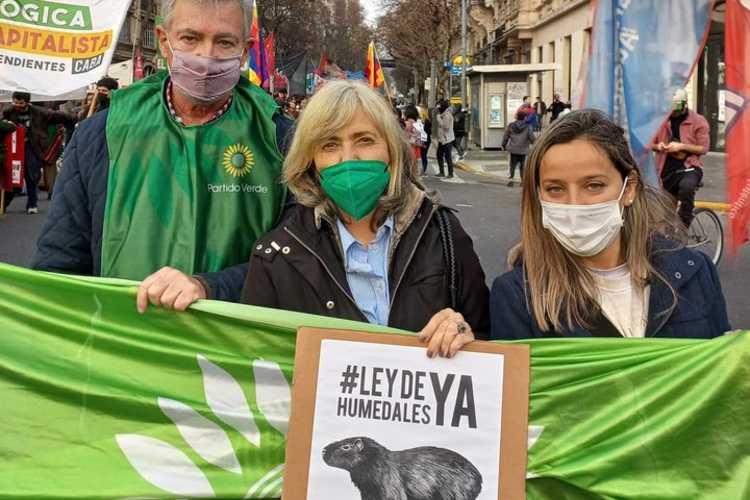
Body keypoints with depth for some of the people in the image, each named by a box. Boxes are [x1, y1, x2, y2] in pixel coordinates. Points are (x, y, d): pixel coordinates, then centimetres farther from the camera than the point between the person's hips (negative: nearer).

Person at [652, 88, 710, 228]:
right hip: (668, 170, 5)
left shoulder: (698, 121, -4)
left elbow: (704, 148, -6)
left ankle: (684, 224, -20)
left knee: (686, 186, -38)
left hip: (690, 167, -4)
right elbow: (652, 143, 16)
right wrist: (658, 146, -8)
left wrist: (681, 146, -19)